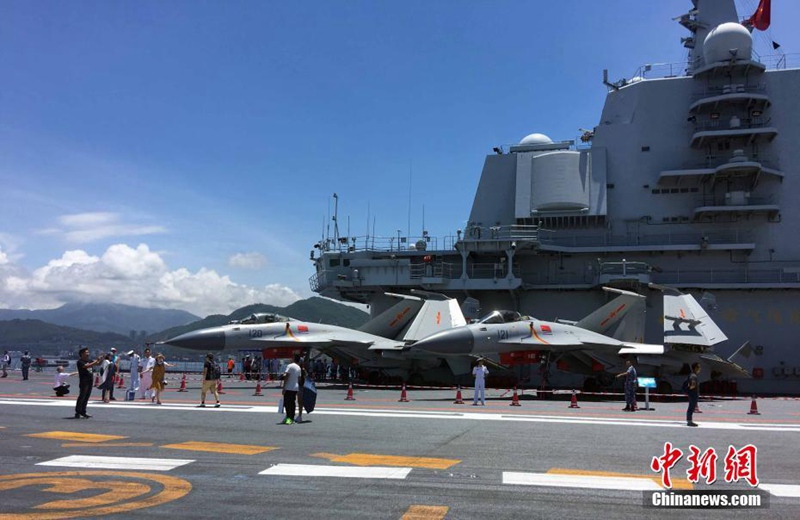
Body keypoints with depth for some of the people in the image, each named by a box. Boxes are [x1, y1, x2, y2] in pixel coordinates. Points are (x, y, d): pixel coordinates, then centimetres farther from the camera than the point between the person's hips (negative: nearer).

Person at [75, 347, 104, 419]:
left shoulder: (89, 361, 16)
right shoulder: (80, 362, -8)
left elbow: (98, 364, 22)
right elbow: (87, 366, -26)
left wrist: (101, 360, 2)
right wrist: (96, 361, -26)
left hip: (89, 381, 8)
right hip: (83, 381, -8)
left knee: (86, 397, 10)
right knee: (81, 397, -7)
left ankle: (83, 412, 17)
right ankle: (77, 413, -3)